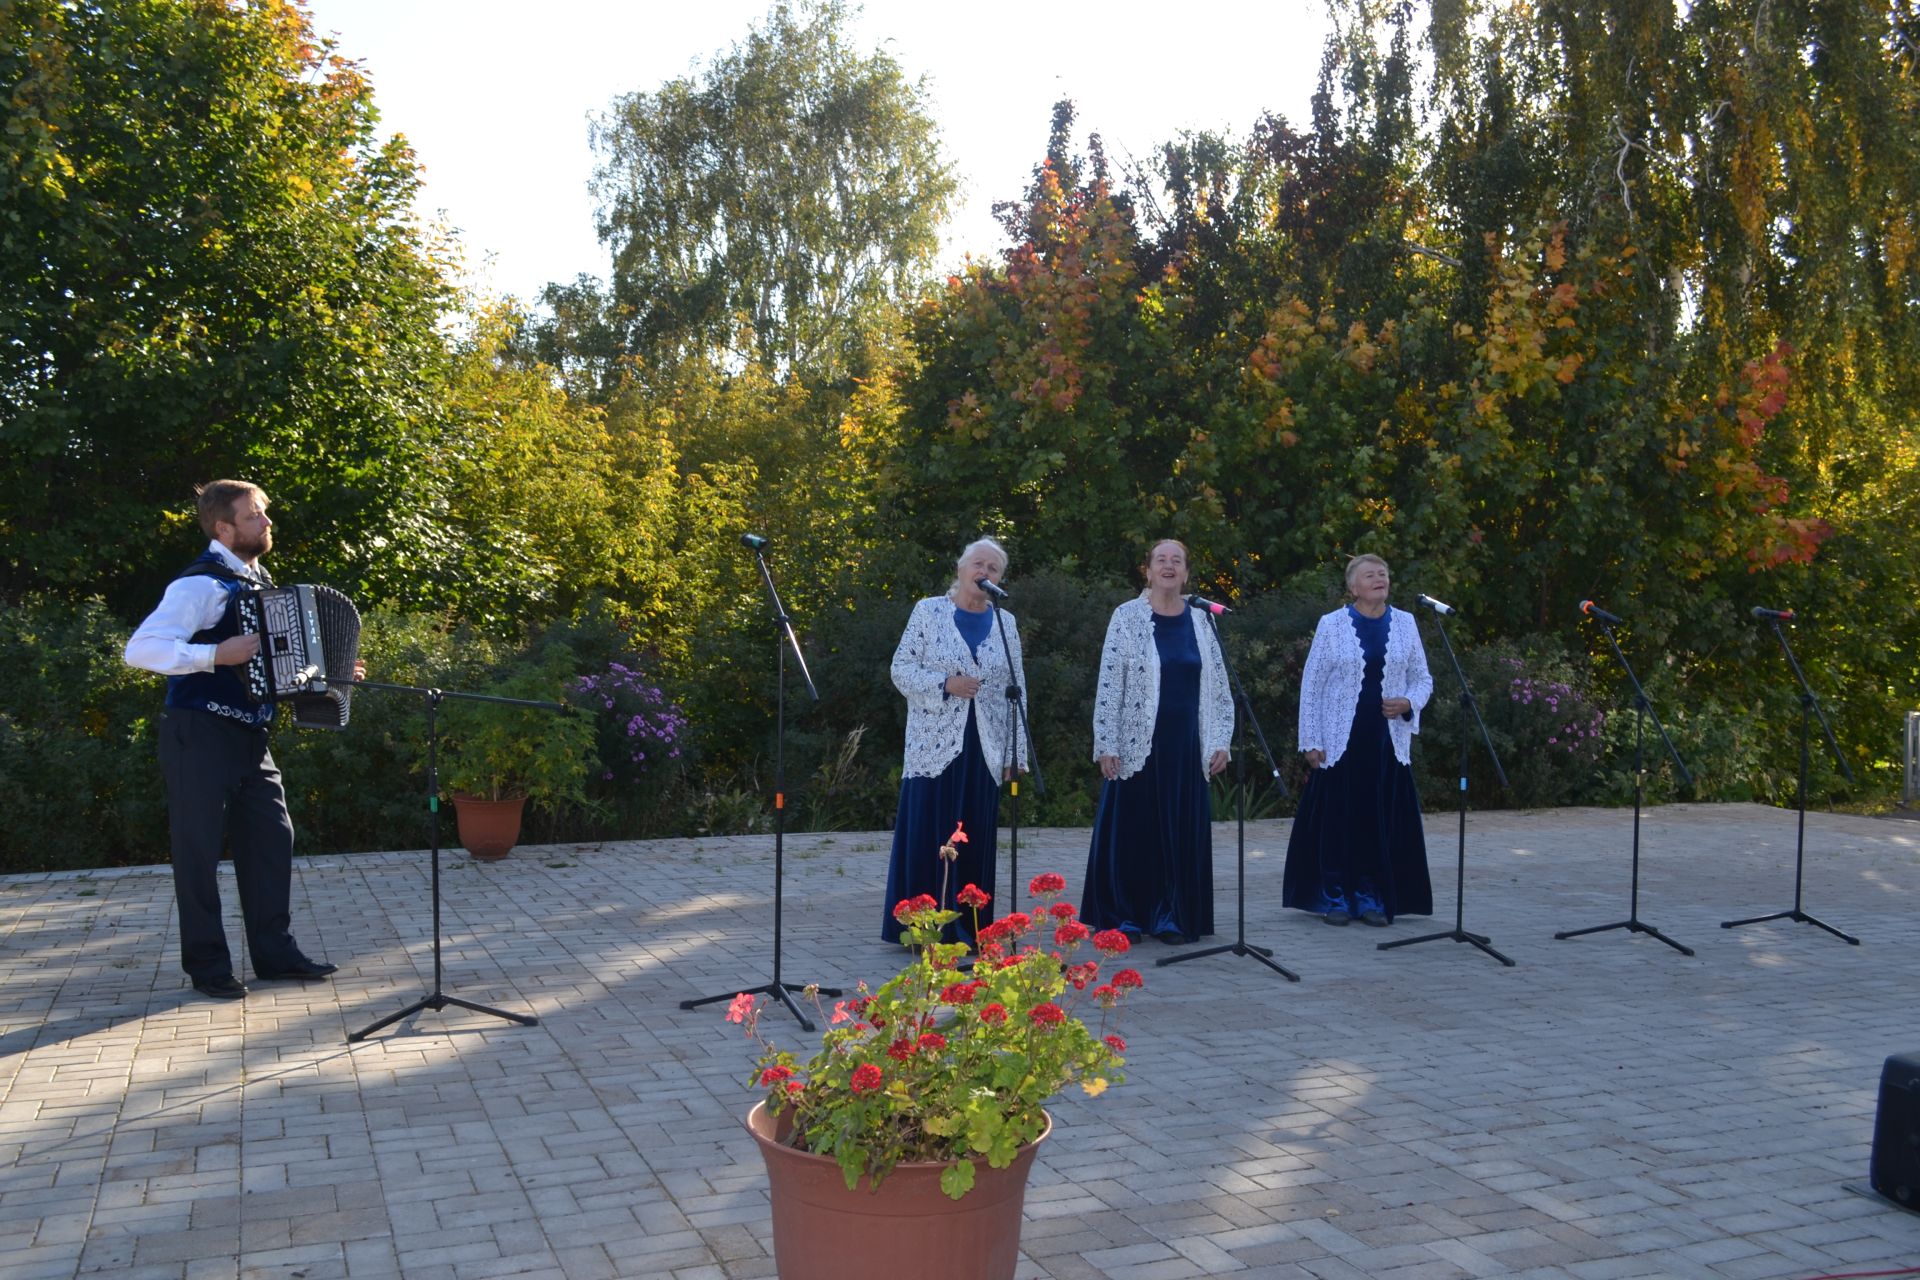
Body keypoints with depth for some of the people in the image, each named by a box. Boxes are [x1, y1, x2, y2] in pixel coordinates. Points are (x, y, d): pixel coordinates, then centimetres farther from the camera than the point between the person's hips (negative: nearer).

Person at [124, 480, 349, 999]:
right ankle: (207, 965, 12)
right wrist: (216, 655, -31)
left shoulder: (260, 581, 13)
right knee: (200, 849, 2)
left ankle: (275, 952, 19)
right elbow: (141, 648, -24)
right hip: (200, 735, -8)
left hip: (249, 735, 8)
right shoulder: (203, 583, -15)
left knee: (272, 838, 9)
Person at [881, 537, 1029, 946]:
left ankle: (967, 928, 13)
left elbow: (1016, 691, 11)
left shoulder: (1006, 623, 11)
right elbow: (901, 669, -2)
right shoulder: (929, 611, 2)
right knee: (927, 835, -3)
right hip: (934, 745, -3)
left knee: (975, 840, 5)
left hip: (984, 750, 3)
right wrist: (945, 684, -18)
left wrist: (1016, 751, 6)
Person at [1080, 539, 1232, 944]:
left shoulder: (1200, 621, 8)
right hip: (1137, 744, -3)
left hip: (1186, 746, 3)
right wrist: (1106, 745, -11)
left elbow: (1220, 688, 11)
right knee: (1131, 829, 2)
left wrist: (1221, 741, 4)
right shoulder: (1127, 617, -2)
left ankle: (1170, 917, 15)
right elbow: (1109, 685, -6)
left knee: (1182, 831, 5)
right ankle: (1125, 916, 13)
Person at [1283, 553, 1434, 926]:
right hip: (1340, 741, -2)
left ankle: (1372, 899, 15)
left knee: (1383, 822, 3)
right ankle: (1336, 899, 13)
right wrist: (1311, 741, -4)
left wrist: (1408, 704, -9)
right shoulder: (1332, 624, -1)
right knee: (1338, 819, 0)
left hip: (1388, 740, 2)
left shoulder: (1405, 623, 7)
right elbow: (1311, 685, 0)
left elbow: (1423, 679, 13)